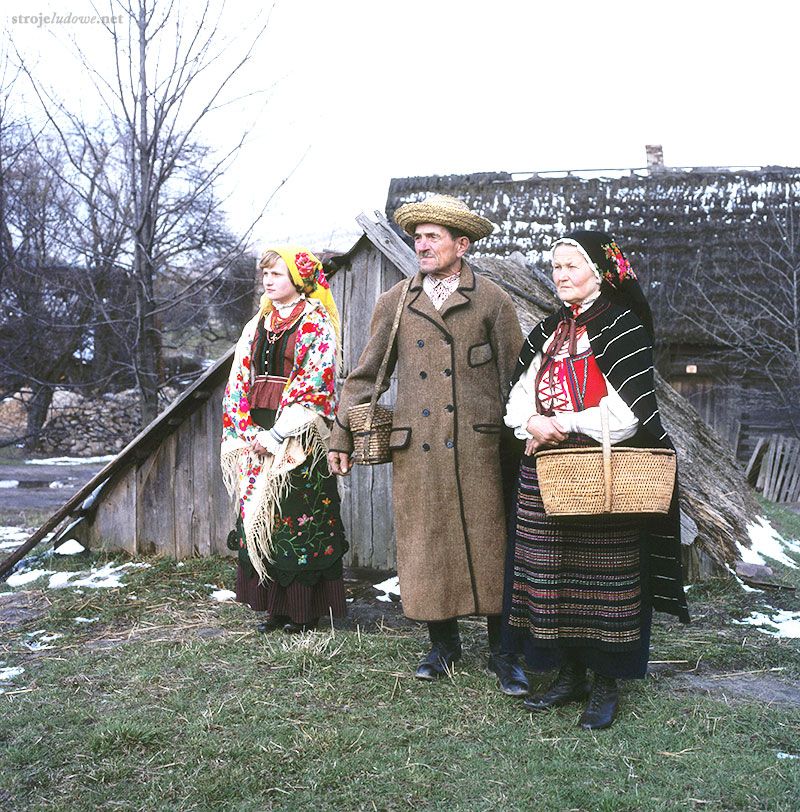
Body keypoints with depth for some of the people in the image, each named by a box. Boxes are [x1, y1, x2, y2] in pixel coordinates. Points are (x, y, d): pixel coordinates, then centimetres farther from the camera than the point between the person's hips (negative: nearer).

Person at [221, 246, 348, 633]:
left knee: (301, 520, -3)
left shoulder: (317, 326, -3)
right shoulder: (256, 326, 15)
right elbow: (239, 381, 11)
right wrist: (249, 432, -2)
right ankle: (274, 605, 17)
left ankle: (305, 609, 7)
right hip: (258, 438, 6)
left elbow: (313, 385, -12)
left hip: (300, 441, -6)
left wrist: (277, 434, -15)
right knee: (260, 517, 6)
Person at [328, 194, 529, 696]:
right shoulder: (395, 304, 11)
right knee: (426, 547, 8)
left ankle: (503, 653, 16)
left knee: (489, 547, 2)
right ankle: (444, 644, 25)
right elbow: (366, 375, 14)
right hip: (416, 450, 2)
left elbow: (515, 377, 5)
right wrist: (342, 436, 12)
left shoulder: (493, 301, 5)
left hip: (478, 448, -2)